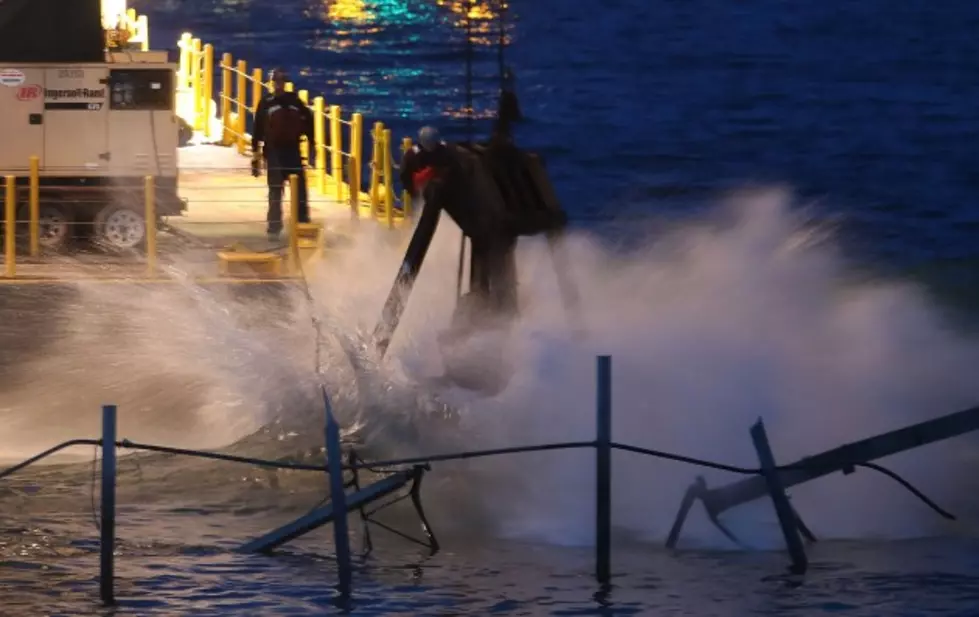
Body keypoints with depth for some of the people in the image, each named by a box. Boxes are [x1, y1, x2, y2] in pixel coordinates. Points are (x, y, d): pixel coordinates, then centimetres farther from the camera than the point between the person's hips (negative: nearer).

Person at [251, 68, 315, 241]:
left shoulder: (295, 102, 5)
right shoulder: (265, 104, 2)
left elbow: (308, 121, 11)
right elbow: (257, 131, 2)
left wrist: (311, 144, 7)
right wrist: (255, 157, 0)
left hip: (293, 152, 1)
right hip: (274, 154, -1)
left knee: (301, 192, 2)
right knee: (275, 194, -1)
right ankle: (274, 229, 3)